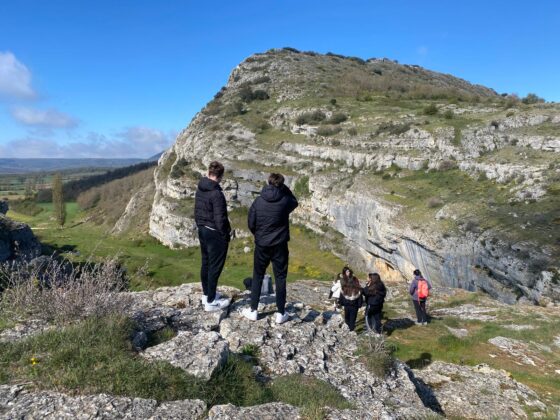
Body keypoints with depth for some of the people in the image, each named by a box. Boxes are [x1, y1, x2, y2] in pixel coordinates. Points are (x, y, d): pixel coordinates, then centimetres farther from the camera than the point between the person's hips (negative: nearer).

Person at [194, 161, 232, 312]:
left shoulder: (199, 190, 4)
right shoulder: (216, 193, -23)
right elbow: (220, 219, -22)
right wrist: (226, 235, -10)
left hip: (202, 231, 9)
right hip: (215, 234, -9)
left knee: (206, 263, 19)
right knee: (215, 267, 1)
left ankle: (206, 294, 33)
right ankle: (211, 302, 9)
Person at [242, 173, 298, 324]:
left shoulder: (258, 201, -6)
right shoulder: (285, 201, -10)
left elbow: (251, 223, -1)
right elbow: (295, 202, 15)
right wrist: (284, 188, 8)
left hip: (261, 245, 1)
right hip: (280, 245, -1)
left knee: (257, 277, 15)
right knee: (280, 278, 9)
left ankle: (253, 310, 20)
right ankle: (281, 313, 14)